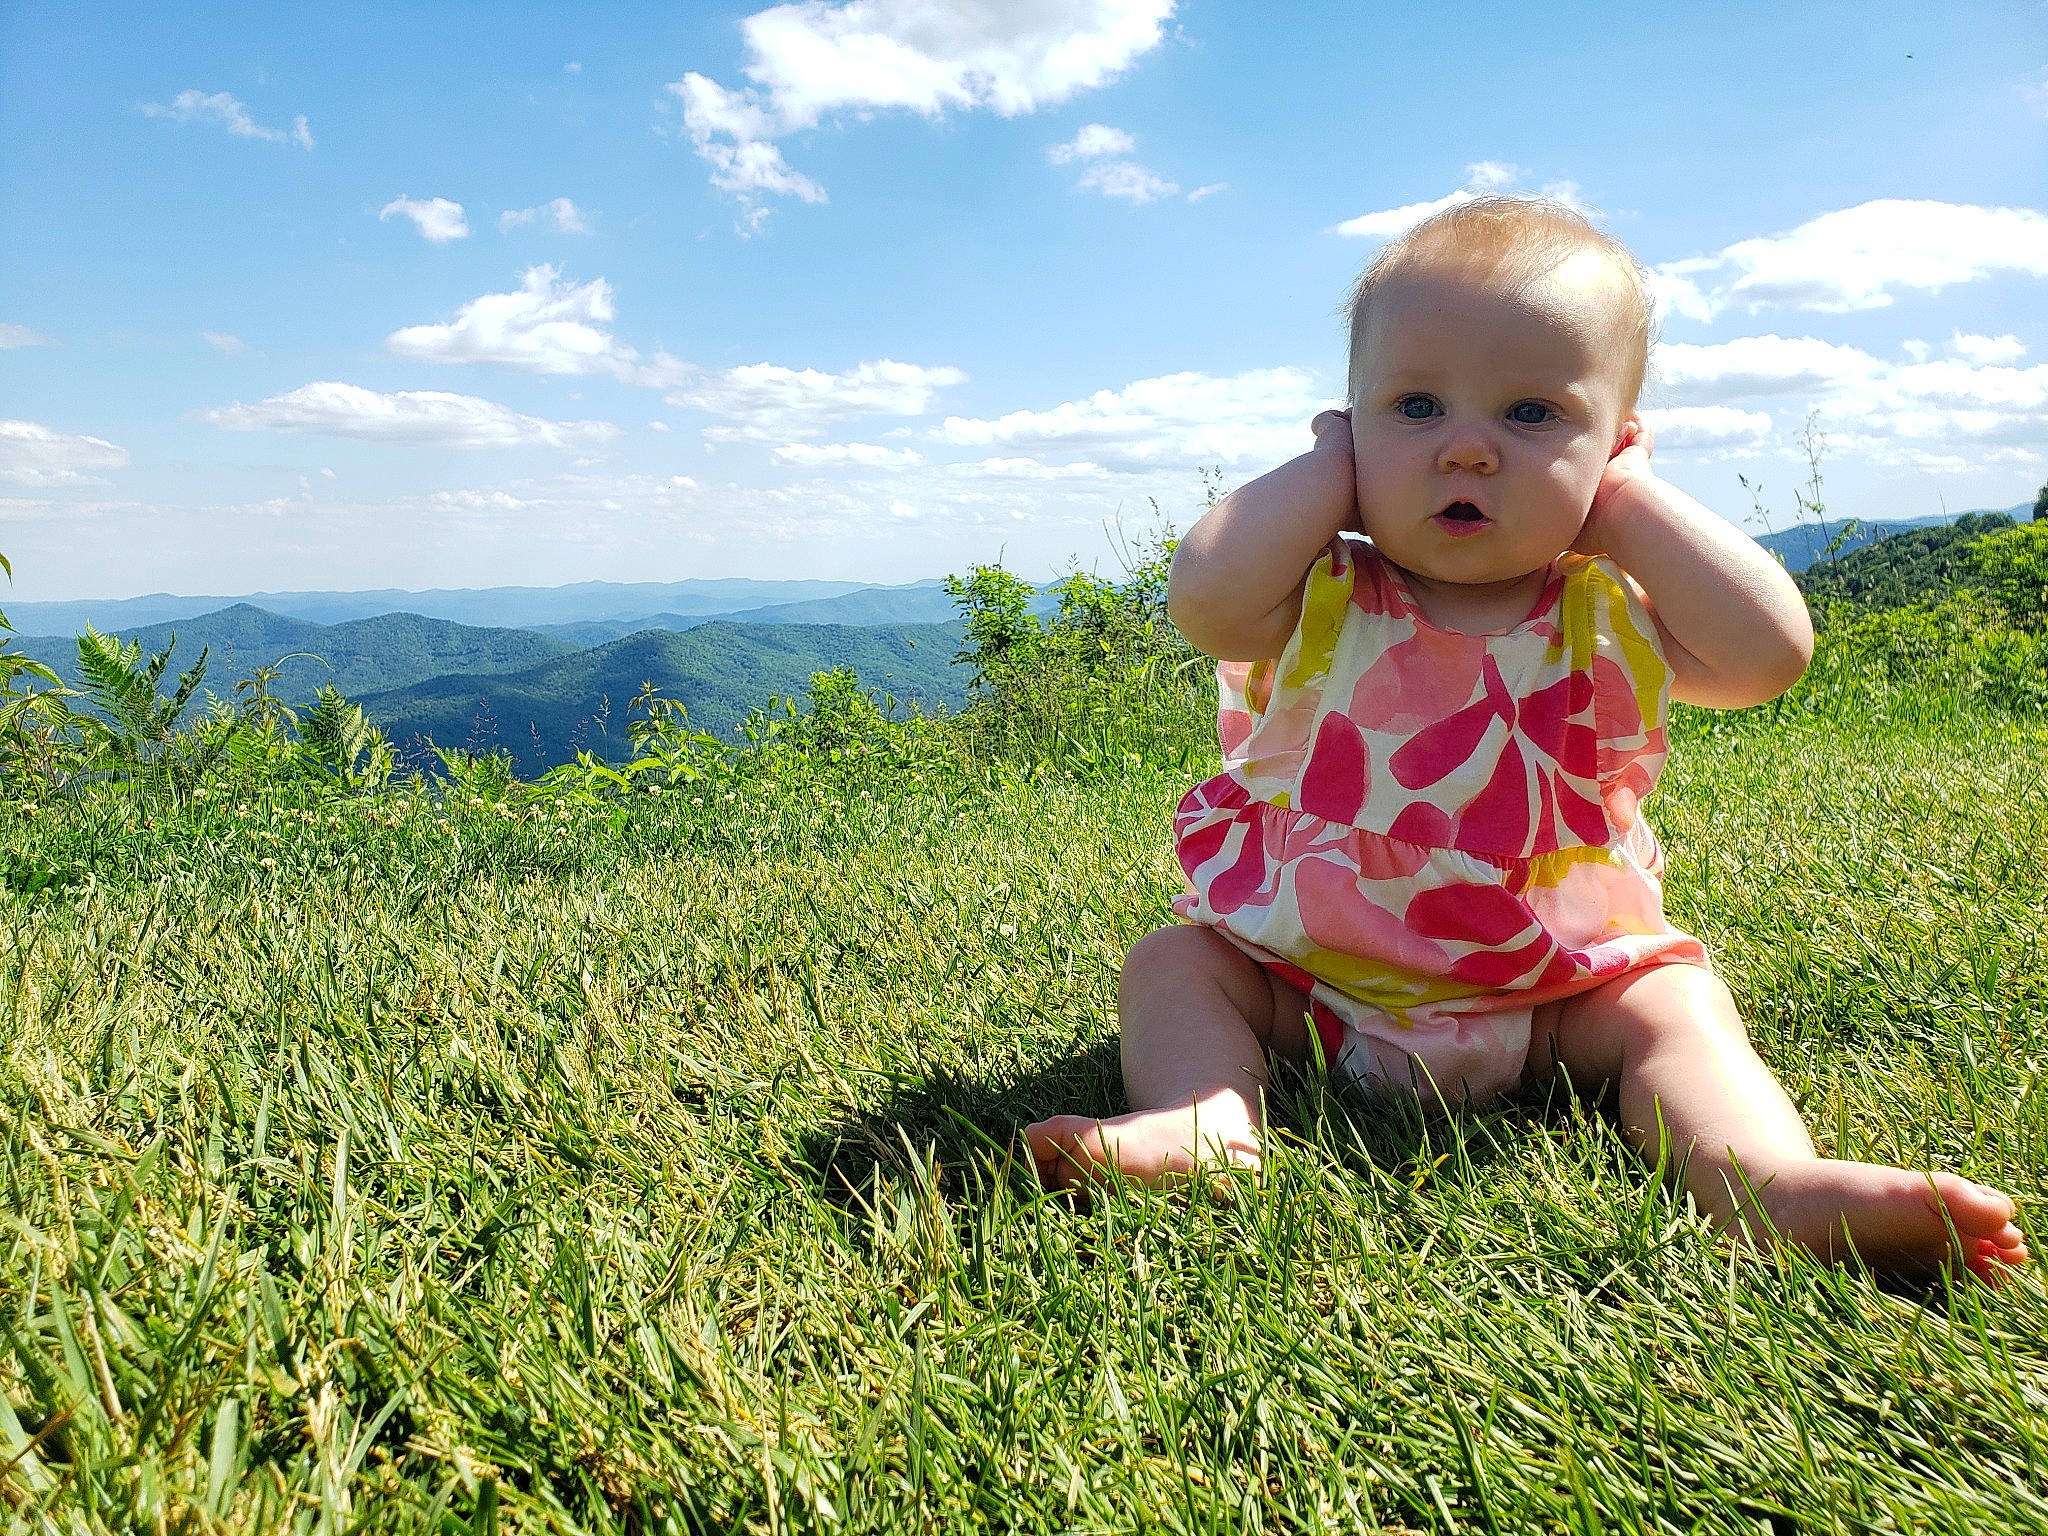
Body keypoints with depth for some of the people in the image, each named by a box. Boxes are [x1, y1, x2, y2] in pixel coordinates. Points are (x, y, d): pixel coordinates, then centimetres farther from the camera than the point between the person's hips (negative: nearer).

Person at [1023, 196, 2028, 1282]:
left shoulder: (1609, 616, -4)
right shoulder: (1317, 603, -9)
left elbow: (1769, 650, -21)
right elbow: (1203, 595, -31)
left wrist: (1624, 499, -14)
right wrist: (1331, 466, -17)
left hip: (1561, 990, 1)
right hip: (1307, 980, 0)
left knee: (1674, 1003, -17)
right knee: (1173, 961, -13)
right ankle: (1208, 1121, -34)